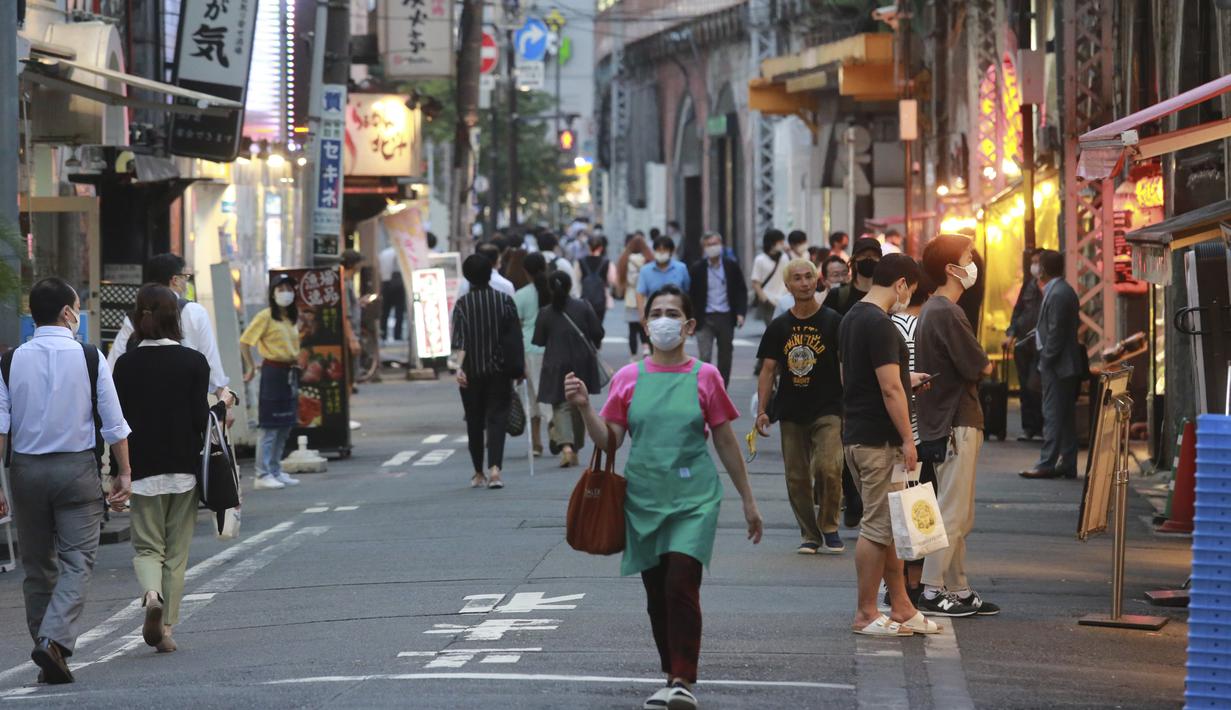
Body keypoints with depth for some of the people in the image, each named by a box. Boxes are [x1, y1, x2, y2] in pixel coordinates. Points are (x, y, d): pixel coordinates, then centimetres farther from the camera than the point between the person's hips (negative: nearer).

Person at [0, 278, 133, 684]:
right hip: (77, 468, -3)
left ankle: (45, 648, 17)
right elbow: (114, 424, -2)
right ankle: (55, 641, -22)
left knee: (37, 565, 13)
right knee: (77, 560, -2)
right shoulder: (90, 359, -5)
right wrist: (124, 474, 7)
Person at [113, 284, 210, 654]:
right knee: (177, 553, 9)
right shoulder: (194, 362, -5)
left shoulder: (126, 365, -2)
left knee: (146, 547, 8)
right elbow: (200, 418, -8)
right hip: (184, 470, 0)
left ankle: (151, 594, -23)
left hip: (142, 471, 0)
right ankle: (166, 627, 7)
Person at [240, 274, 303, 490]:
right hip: (273, 372, -8)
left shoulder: (294, 318, 11)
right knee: (270, 426, -6)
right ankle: (263, 475, -3)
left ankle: (276, 471, 20)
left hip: (290, 373, 8)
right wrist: (250, 367, -9)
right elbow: (245, 341, -12)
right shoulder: (265, 317, -11)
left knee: (285, 426, 12)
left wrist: (297, 360, 9)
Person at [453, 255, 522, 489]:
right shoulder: (505, 300, -2)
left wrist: (460, 366, -18)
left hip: (472, 372, 0)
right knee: (497, 417, -1)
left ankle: (479, 474, 19)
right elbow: (516, 337, 0)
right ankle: (495, 468, -21)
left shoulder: (462, 304, -5)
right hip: (499, 370, 0)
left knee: (474, 421, 12)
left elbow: (460, 340, -14)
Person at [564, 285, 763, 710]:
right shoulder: (629, 379, 6)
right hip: (645, 498, 3)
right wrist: (584, 408, -12)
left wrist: (748, 500, 10)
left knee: (681, 583, -18)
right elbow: (609, 442, 4)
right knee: (656, 592, 8)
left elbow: (726, 443, 8)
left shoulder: (705, 377, 1)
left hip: (694, 498, -3)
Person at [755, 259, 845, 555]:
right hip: (791, 413, 3)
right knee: (797, 477, 4)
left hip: (827, 411, -3)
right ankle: (810, 535, 17)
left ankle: (829, 527, 2)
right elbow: (768, 370, 10)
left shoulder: (833, 322, 0)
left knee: (828, 469, -19)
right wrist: (762, 410, 1)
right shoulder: (779, 327, 7)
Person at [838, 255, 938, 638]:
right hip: (879, 441, -10)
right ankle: (865, 615, 1)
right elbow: (890, 390, -21)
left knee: (887, 524, 14)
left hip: (857, 434, 10)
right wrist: (907, 440, -16)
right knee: (877, 527, -4)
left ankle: (901, 608, 19)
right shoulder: (880, 325, -18)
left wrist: (904, 379, 31)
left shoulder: (852, 318, 14)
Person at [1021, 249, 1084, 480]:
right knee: (1066, 416, 11)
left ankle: (1047, 464, -5)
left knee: (1053, 415, -7)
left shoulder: (1057, 294, -17)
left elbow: (1056, 332, -20)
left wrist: (1046, 361, -16)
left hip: (1057, 365, -10)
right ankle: (1067, 465, 15)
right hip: (1067, 365, 10)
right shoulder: (1065, 291, 13)